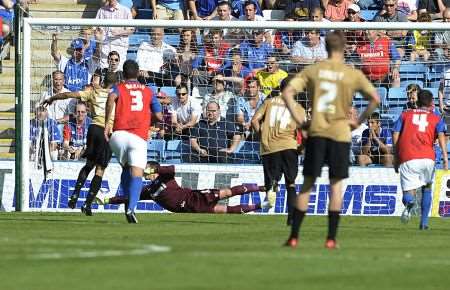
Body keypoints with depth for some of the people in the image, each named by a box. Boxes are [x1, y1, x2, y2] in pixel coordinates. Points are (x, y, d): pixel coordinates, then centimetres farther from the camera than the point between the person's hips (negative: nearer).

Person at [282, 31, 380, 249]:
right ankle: (331, 238, 3)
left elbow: (288, 93, -4)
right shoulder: (353, 75, 0)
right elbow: (375, 99, -5)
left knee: (307, 183, 8)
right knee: (336, 184, 6)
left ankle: (294, 236, 6)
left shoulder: (312, 71, 3)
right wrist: (359, 121, 4)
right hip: (340, 133, -1)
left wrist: (297, 118, 1)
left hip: (316, 132, 1)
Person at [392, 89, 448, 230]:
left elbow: (395, 137, 11)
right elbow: (441, 136, -1)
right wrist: (445, 157, -9)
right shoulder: (436, 118, 16)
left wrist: (396, 159, 17)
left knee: (409, 192, -1)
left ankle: (409, 202, -38)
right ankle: (424, 222, 17)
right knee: (427, 188, 24)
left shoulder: (405, 115, 20)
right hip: (427, 158, 0)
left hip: (407, 159, 0)